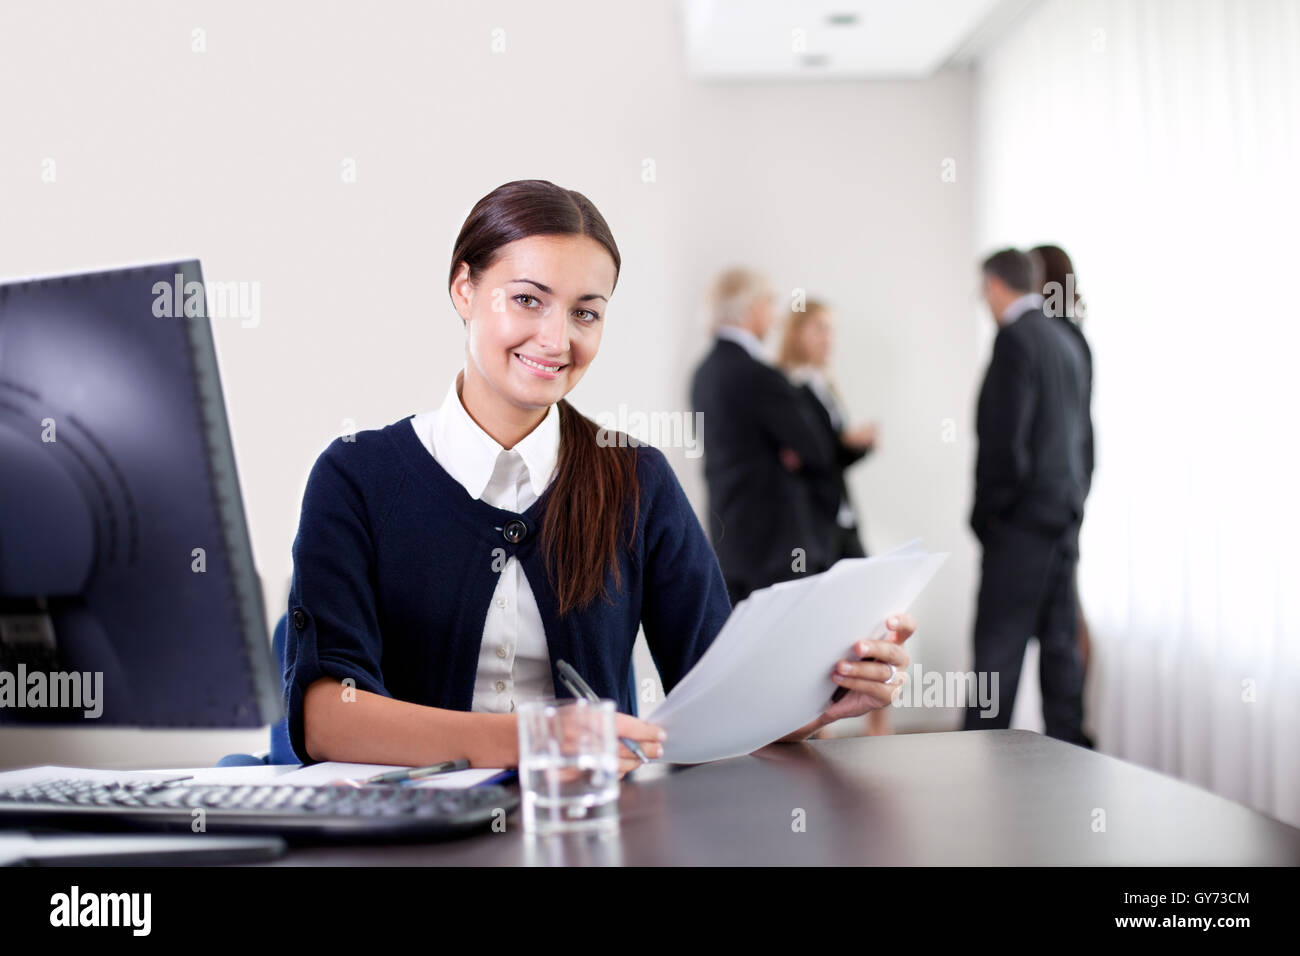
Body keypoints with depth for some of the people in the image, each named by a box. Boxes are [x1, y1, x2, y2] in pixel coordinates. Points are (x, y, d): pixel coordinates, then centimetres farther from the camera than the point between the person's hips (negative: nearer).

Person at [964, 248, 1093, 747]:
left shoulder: (1015, 339, -13)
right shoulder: (1066, 341, 14)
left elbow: (1004, 438, -18)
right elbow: (1080, 432, 16)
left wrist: (985, 513, -9)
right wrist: (1074, 499, 19)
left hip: (1022, 517, -9)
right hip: (1065, 513, 9)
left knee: (998, 644, -6)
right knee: (1058, 638, 12)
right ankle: (1067, 745, 16)